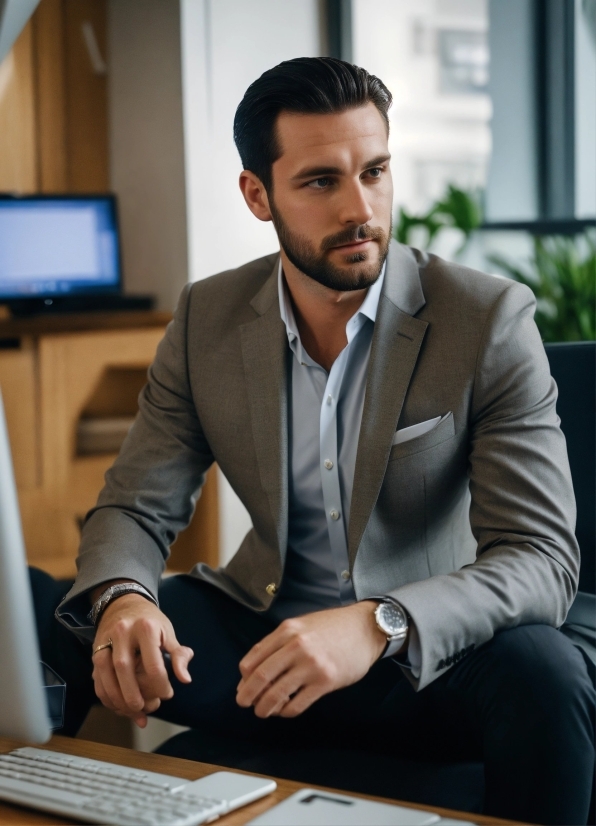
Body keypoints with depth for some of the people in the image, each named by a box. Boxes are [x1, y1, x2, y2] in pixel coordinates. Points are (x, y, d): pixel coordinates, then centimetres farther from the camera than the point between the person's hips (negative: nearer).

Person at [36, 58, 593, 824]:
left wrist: (378, 624, -39)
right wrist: (119, 598, -25)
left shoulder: (489, 319, -14)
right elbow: (136, 507, 1)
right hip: (263, 625, 3)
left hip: (428, 652, -2)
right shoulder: (206, 318, -2)